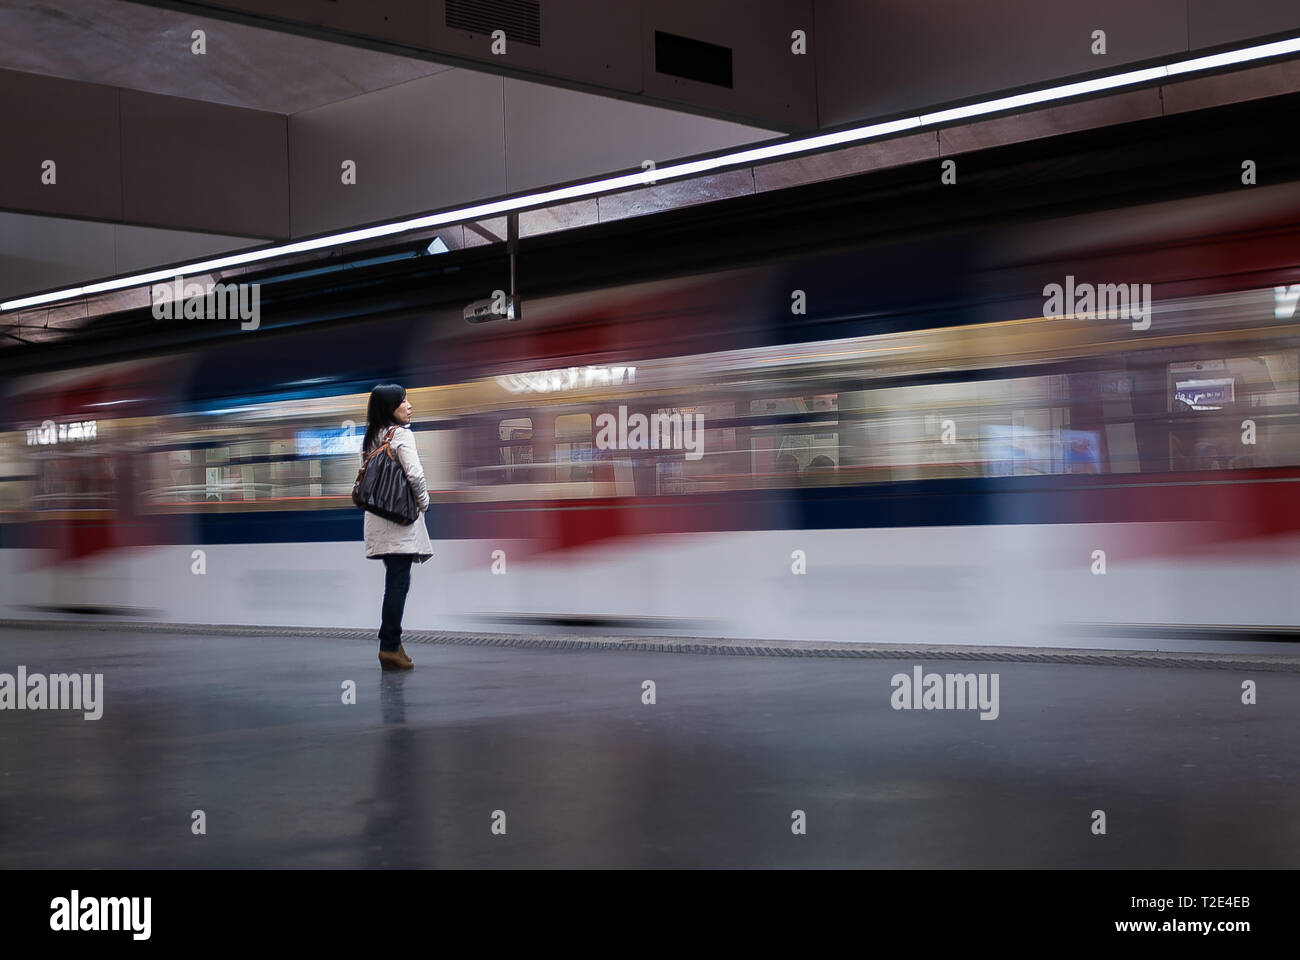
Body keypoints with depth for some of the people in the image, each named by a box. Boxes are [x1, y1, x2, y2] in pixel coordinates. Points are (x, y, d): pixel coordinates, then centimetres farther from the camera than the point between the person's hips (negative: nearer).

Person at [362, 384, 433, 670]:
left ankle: (391, 646, 13)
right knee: (399, 582, -5)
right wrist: (423, 501, -5)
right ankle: (390, 646, -6)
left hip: (379, 518, 8)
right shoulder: (401, 434, -10)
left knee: (394, 581, 12)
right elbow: (414, 474, -19)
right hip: (402, 517, -8)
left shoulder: (372, 437, 13)